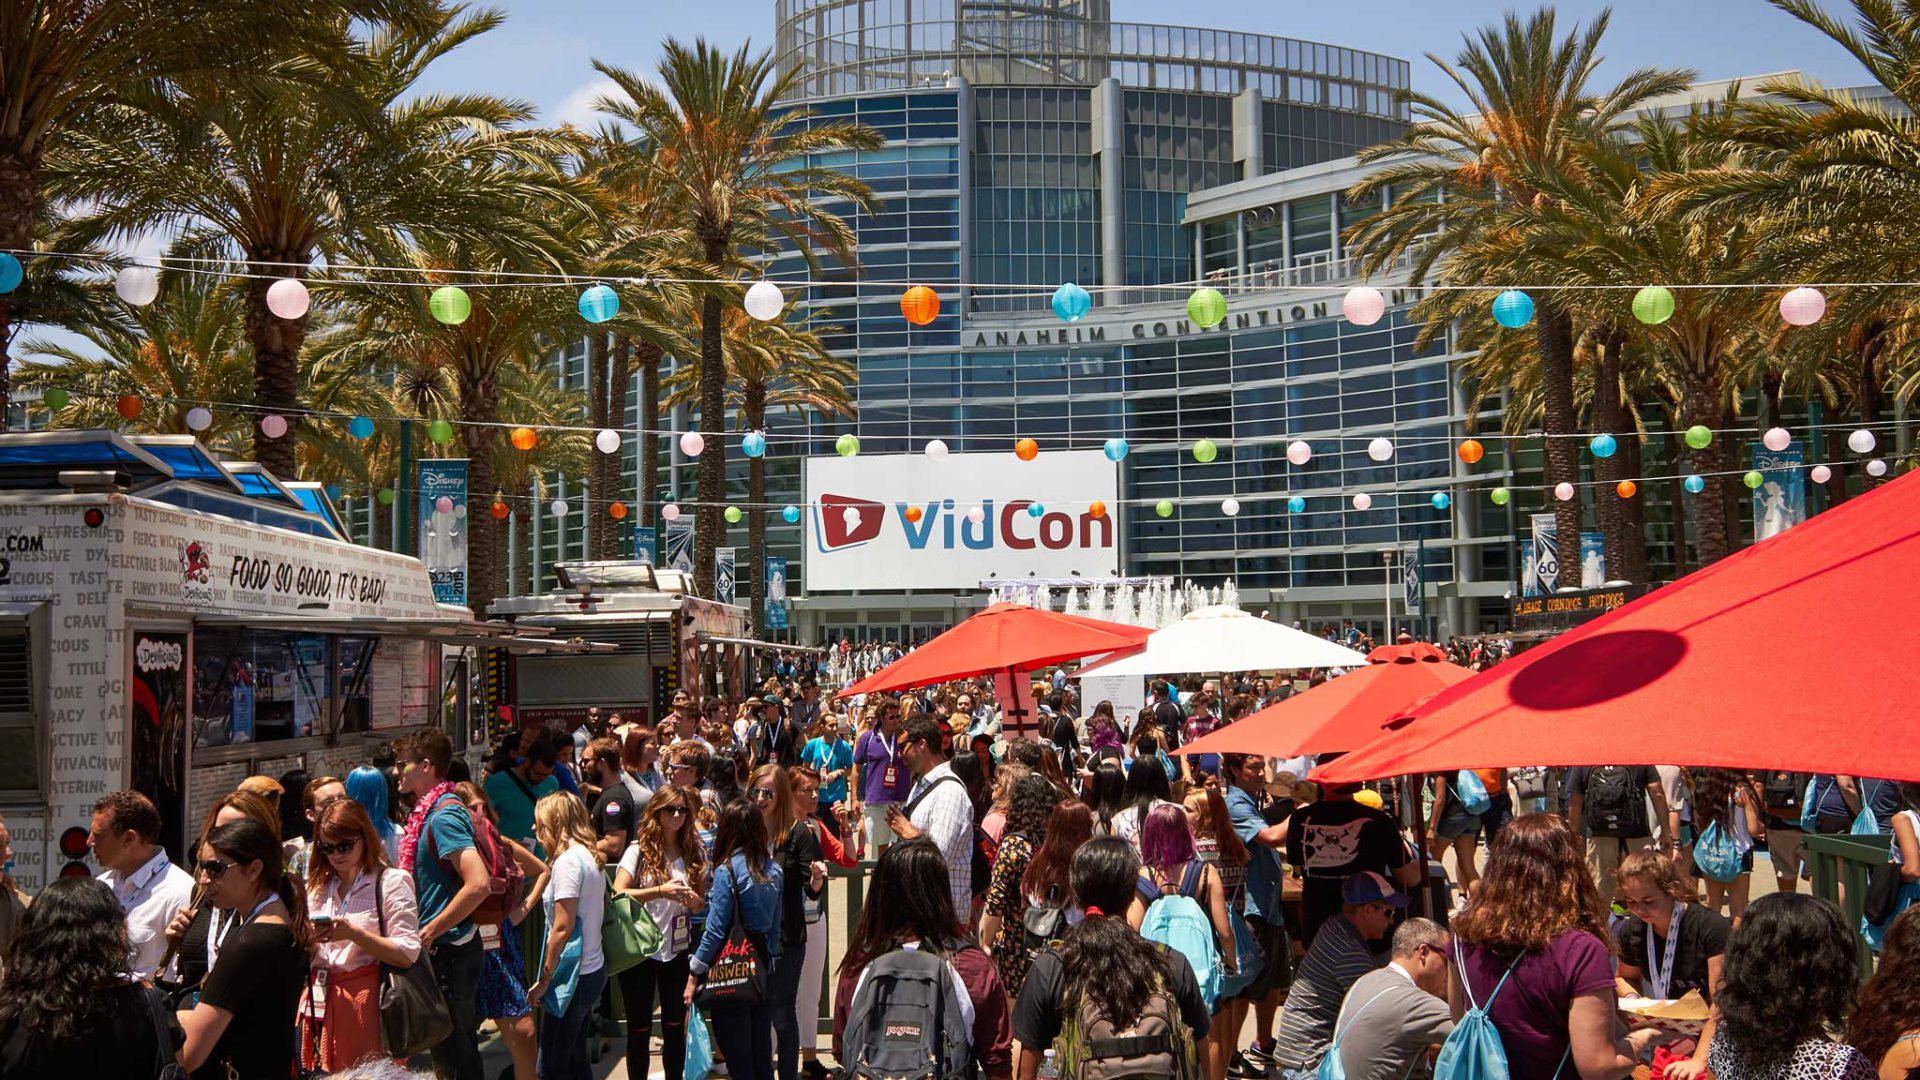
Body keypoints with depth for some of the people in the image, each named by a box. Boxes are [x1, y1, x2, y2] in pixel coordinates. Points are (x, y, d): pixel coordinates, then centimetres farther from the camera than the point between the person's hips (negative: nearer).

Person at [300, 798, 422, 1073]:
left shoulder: (391, 881, -2)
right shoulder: (319, 887, 16)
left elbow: (408, 954, -10)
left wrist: (353, 933, -19)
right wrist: (307, 940, -5)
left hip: (366, 1007, -5)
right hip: (319, 1005, 5)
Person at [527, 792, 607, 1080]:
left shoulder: (568, 861, -16)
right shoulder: (590, 857, 11)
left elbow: (563, 927, -19)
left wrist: (544, 980, -13)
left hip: (574, 976, -9)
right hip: (593, 968, 9)